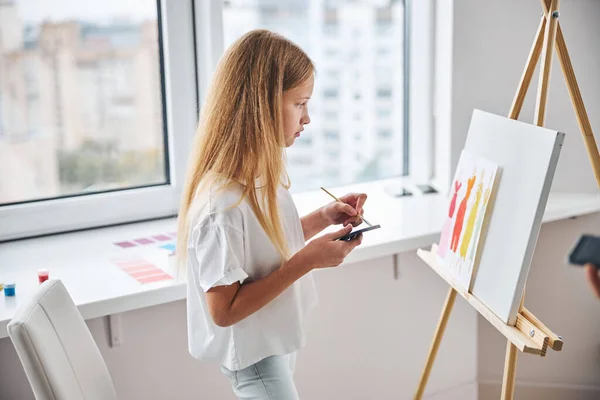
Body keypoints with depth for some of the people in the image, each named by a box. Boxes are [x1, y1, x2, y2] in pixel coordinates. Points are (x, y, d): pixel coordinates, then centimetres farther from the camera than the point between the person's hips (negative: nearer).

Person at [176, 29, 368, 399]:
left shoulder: (260, 174, -5)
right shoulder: (223, 201, -32)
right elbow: (224, 310, -27)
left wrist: (324, 217, -3)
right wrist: (307, 261, -29)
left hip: (275, 341, 8)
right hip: (252, 354, -8)